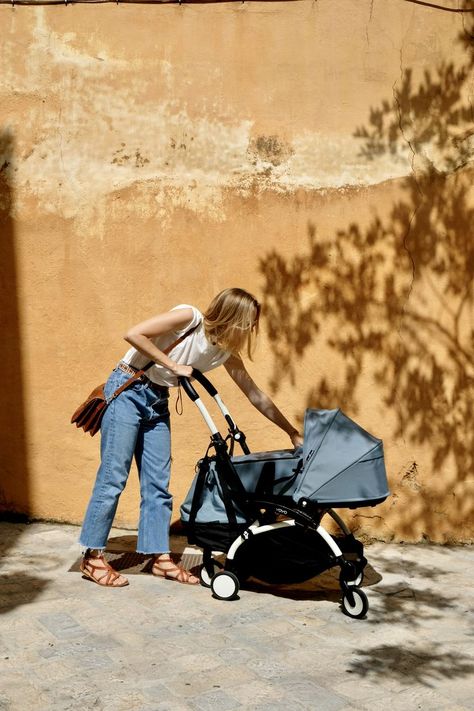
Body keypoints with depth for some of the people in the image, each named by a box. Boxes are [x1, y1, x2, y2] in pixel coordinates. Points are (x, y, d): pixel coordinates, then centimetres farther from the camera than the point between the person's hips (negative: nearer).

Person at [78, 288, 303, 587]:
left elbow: (256, 395, 7)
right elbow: (133, 334, -23)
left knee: (158, 483, 5)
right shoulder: (189, 317, -19)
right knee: (113, 477, -6)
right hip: (127, 391, -7)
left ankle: (160, 557, 12)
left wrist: (293, 432, 8)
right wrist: (173, 365, -20)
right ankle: (93, 557, 4)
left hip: (158, 402, 7)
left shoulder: (226, 353, 1)